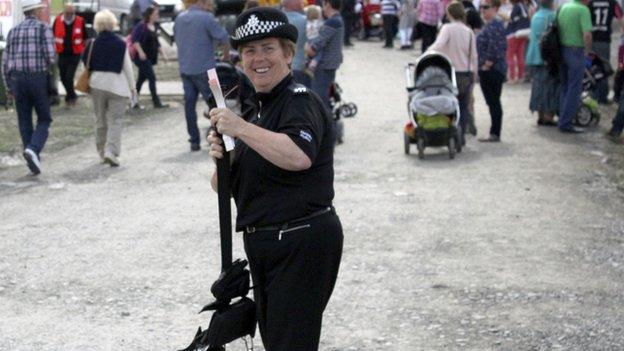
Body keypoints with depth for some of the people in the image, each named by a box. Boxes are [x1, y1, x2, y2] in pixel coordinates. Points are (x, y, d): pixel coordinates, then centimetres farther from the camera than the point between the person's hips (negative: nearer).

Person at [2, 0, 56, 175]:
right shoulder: (43, 28, -3)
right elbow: (51, 56, -13)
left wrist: (9, 87, 16)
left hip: (17, 79, 4)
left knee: (25, 122, 11)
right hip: (38, 78, -4)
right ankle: (33, 149, -16)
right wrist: (50, 64, 11)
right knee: (44, 119, 8)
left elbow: (6, 62, 9)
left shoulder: (14, 31, 11)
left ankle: (33, 161, 9)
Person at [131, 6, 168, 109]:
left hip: (150, 58, 8)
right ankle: (156, 102, -8)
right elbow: (134, 39, -19)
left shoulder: (154, 27, 12)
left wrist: (161, 51, 13)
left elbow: (156, 42, 21)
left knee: (141, 79, 12)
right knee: (152, 78, -10)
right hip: (142, 57, -8)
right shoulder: (141, 26, -13)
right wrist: (140, 52, -26)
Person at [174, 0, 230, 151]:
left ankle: (194, 140, 6)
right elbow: (223, 39, -10)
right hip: (204, 69, -6)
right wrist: (226, 57, 8)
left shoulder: (179, 19, 11)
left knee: (189, 103, 6)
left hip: (184, 69, 6)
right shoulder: (206, 18, -11)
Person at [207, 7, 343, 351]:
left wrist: (241, 128, -28)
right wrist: (222, 157, -7)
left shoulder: (299, 101, -12)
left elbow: (299, 156, -35)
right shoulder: (256, 108, 15)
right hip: (264, 245, 9)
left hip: (303, 244, -9)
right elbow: (223, 187, 15)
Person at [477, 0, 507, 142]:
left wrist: (487, 64, -16)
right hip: (486, 71, 10)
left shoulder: (495, 25, -17)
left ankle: (495, 134, 3)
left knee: (494, 102, -3)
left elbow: (495, 47, -23)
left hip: (493, 70, -10)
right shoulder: (488, 24, 14)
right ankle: (494, 134, 19)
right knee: (492, 102, 13)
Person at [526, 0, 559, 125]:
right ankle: (548, 116, -5)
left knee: (539, 85, 10)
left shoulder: (535, 16, 12)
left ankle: (540, 115, 12)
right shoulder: (552, 16, -10)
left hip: (534, 57, 7)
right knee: (550, 86, -3)